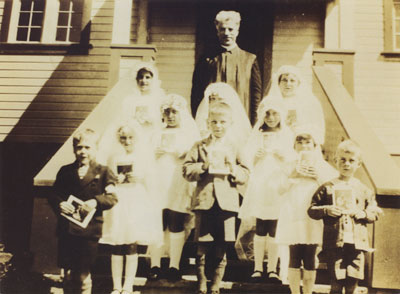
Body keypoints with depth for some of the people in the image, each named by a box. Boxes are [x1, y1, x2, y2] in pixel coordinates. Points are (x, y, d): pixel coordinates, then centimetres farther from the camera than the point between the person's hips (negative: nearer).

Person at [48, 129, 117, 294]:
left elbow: (112, 198, -1)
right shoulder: (65, 171, 11)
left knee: (83, 276, 3)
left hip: (89, 231, -3)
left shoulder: (102, 172, 4)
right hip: (66, 230, 3)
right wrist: (59, 203, -13)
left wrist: (96, 201, -20)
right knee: (68, 276, 11)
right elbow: (53, 195, 9)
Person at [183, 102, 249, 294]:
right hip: (203, 202, -1)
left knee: (221, 249, 6)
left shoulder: (234, 149, 10)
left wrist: (233, 169, -11)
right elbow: (186, 171, 1)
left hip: (226, 204, 1)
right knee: (202, 247, 4)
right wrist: (203, 167, -14)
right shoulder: (199, 146, 7)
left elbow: (245, 176, 7)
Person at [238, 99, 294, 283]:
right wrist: (256, 156, -12)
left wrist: (282, 156, -13)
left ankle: (272, 269, 2)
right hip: (259, 183, 1)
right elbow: (250, 161, 8)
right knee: (260, 229, -1)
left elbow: (291, 162, 7)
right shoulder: (257, 134, 13)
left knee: (275, 230, -4)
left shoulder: (287, 135, 10)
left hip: (278, 184, -1)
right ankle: (258, 268, 5)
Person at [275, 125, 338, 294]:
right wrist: (294, 174, -14)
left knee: (310, 260, 2)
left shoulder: (321, 166, 6)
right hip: (293, 215, 0)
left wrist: (318, 176, -12)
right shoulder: (290, 165, 6)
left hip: (313, 218, 0)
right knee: (294, 258, 2)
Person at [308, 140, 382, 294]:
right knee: (336, 281, -1)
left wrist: (364, 214, -7)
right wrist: (326, 210, -13)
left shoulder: (363, 189, 10)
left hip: (357, 242, 2)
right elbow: (312, 210, 4)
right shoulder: (327, 187, 4)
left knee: (353, 280, 4)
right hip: (334, 241, -2)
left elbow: (375, 212, 13)